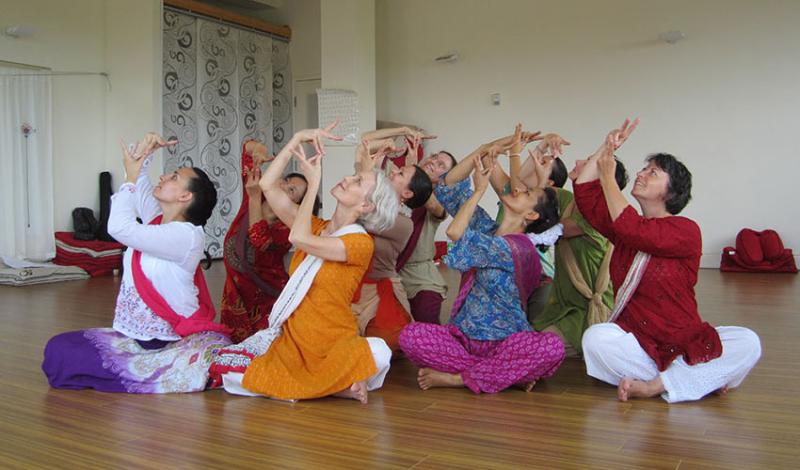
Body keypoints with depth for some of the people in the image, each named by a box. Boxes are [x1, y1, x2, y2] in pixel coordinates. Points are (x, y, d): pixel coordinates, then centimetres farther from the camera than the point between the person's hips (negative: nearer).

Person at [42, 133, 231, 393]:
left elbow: (121, 228, -24)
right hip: (132, 334, 8)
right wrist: (145, 152, 8)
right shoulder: (157, 219, 9)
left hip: (175, 339, -7)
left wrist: (131, 178, -10)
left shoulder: (187, 234, -15)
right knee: (58, 349, -14)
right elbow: (138, 187, 26)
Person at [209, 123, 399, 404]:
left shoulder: (361, 242, -12)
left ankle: (338, 384, -7)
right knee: (225, 370, -6)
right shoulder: (315, 228, 7)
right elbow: (268, 185, 0)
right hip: (290, 339, 8)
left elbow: (298, 237, -25)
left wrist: (313, 182, -15)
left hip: (330, 345, -7)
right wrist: (298, 139, -4)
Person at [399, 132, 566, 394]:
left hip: (504, 342, -5)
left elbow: (456, 233, -23)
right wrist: (481, 152, -3)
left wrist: (480, 190, -12)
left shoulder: (516, 248, -14)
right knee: (410, 336, -22)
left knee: (552, 347, -35)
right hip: (464, 336, 6)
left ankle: (459, 378, -23)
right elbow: (449, 187, 8)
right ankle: (508, 374, -11)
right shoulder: (488, 229, 6)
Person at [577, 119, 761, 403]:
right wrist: (607, 147, 1)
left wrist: (608, 175, -15)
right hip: (634, 338, 2)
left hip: (685, 342, -2)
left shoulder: (687, 230, -7)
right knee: (595, 338, -31)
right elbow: (584, 192, 4)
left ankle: (652, 386, -25)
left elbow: (635, 232, -23)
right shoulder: (624, 226, 10)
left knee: (748, 342, -27)